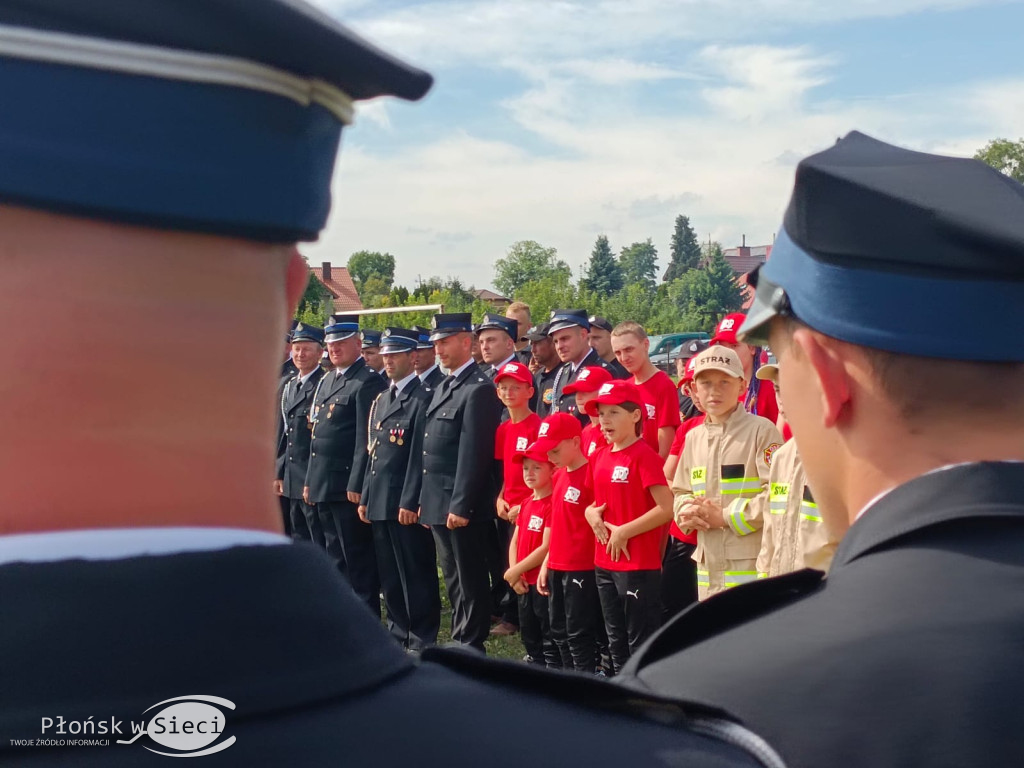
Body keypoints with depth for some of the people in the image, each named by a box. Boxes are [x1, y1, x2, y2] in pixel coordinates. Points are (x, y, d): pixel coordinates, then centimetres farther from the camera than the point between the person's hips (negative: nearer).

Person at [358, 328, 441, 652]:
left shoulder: (422, 398, -10)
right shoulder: (381, 399, 17)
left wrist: (410, 502, -18)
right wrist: (365, 497, 15)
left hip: (405, 503, -8)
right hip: (379, 502, 8)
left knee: (416, 573, -1)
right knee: (389, 574, 14)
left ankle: (422, 639, 7)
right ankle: (398, 632, 24)